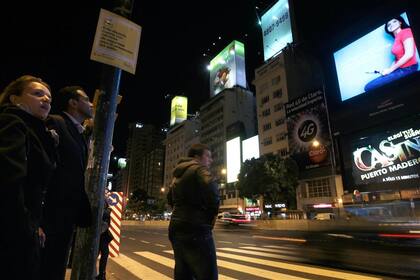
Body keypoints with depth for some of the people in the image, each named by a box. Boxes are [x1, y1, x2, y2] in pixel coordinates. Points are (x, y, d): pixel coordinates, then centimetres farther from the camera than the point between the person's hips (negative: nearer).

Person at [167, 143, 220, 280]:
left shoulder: (178, 175, 20)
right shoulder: (198, 168, -7)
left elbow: (171, 199, 30)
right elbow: (211, 186, -26)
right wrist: (212, 214, -11)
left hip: (176, 228, 9)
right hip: (196, 229, -9)